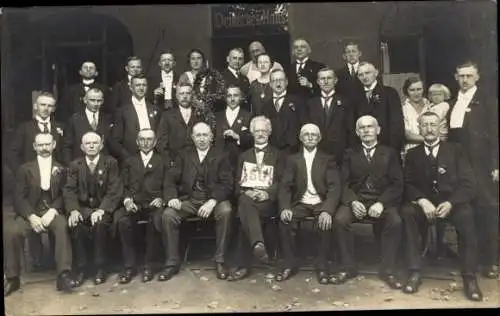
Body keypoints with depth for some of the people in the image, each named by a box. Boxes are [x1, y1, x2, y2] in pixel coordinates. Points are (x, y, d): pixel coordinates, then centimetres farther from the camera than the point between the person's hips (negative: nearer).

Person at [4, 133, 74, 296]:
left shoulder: (61, 169, 12)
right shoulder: (25, 169, 12)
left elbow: (64, 196, 4)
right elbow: (19, 197, 3)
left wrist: (52, 211, -15)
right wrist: (32, 216, -13)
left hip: (53, 212, -1)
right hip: (30, 213, 1)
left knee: (63, 226, -34)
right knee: (10, 230, -28)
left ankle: (64, 275, -33)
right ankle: (12, 277, -12)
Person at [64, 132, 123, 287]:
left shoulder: (111, 163, 1)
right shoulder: (75, 165, 10)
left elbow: (114, 190, -7)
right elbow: (69, 190, 1)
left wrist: (102, 210, -23)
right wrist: (73, 210, -19)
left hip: (103, 207, -2)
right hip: (82, 207, 2)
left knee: (100, 224, -32)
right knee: (75, 224, -28)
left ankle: (100, 268, -16)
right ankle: (81, 268, -15)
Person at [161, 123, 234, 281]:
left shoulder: (221, 156, 6)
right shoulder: (184, 156, 14)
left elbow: (227, 183, -4)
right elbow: (172, 180, 8)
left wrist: (212, 202, -20)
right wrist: (173, 197, -14)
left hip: (213, 199, -2)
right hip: (188, 200, 2)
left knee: (225, 211, -33)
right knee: (167, 215, -23)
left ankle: (220, 260, -18)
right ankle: (172, 262, -9)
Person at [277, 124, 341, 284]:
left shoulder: (328, 159, 7)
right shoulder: (292, 160, 11)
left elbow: (334, 187, -5)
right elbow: (285, 186, 2)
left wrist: (327, 210, -24)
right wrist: (284, 208, -19)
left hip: (321, 204, -1)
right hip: (300, 204, 2)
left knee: (326, 222, -32)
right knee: (283, 221, -26)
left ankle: (322, 267, -13)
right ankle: (289, 264, -8)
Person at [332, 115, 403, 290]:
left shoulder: (390, 153, 12)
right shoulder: (350, 154, 15)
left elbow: (397, 184, 2)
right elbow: (344, 183, 5)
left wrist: (381, 203, -16)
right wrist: (353, 201, -16)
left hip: (382, 200, -1)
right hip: (356, 199, 1)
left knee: (395, 221, -31)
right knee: (339, 219, -29)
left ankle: (387, 270, -16)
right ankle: (348, 267, -14)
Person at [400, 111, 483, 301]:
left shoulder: (455, 150, 8)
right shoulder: (412, 154, 11)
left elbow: (468, 184, -1)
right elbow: (407, 185, 3)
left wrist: (450, 203, -19)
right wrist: (422, 201, -18)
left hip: (452, 203, -1)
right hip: (424, 204, 1)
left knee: (466, 215, -34)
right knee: (407, 212, -30)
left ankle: (469, 277, -25)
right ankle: (415, 272, -27)